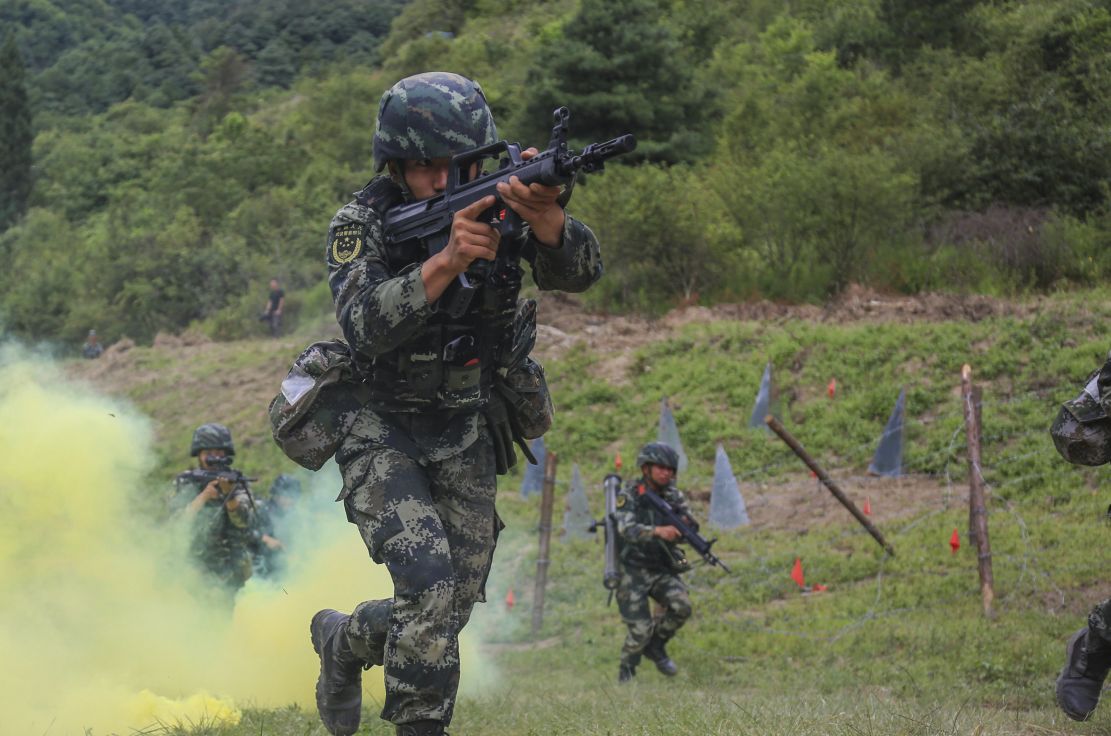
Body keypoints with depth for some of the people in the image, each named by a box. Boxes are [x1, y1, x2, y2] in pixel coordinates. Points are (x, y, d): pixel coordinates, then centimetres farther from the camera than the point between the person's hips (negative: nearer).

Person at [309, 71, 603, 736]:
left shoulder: (497, 206, -10)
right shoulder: (361, 226, -17)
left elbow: (579, 272, -25)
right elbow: (368, 326, -33)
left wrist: (543, 214, -47)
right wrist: (447, 260, -47)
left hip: (467, 438, 4)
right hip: (383, 433, -4)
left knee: (451, 608, 11)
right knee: (429, 581, -24)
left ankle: (343, 640, 39)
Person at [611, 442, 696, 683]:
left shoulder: (674, 496, 3)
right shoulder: (628, 496, -11)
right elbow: (627, 530, -27)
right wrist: (658, 531, -44)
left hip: (662, 570, 4)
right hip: (632, 570, -4)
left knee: (681, 607, -21)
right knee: (641, 629, -12)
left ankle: (656, 646, 6)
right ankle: (626, 672, 16)